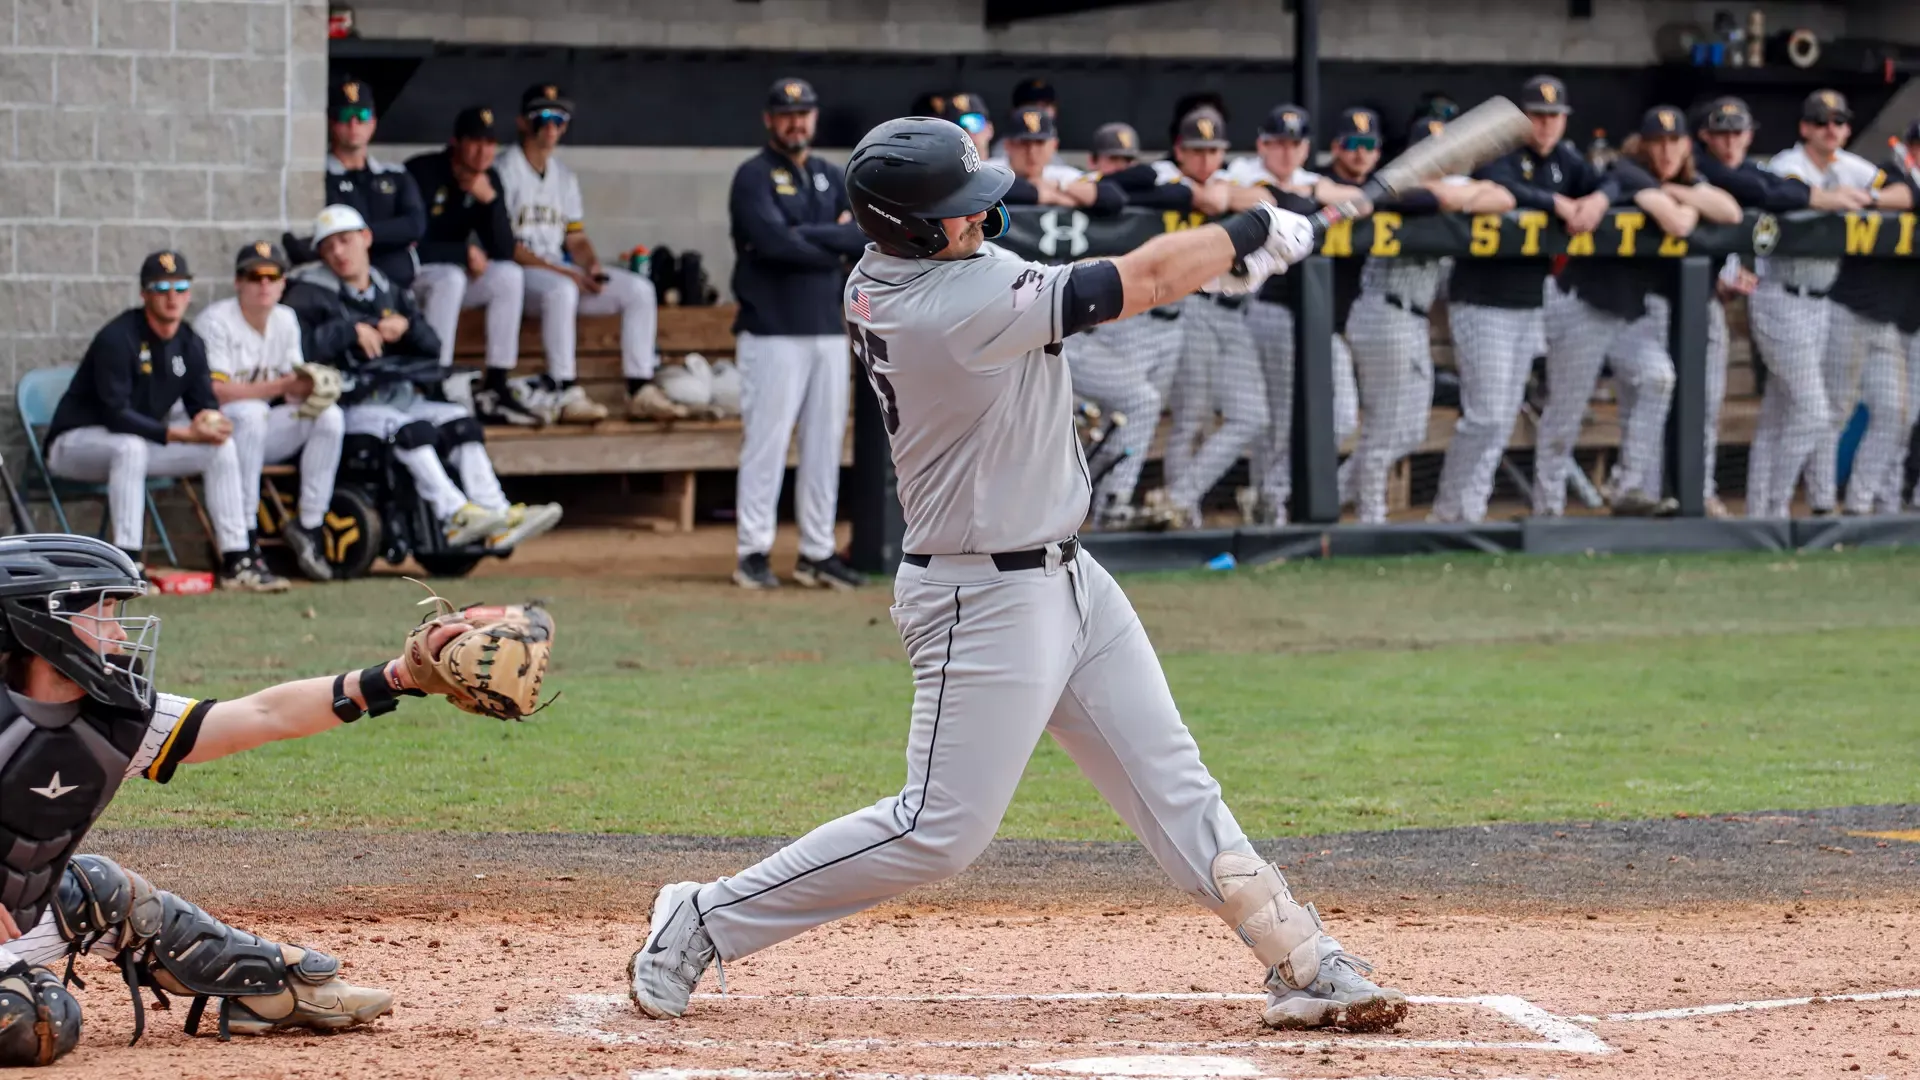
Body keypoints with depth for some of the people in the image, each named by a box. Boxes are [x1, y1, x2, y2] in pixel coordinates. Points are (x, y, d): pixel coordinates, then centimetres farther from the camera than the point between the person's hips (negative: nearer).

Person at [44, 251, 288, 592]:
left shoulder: (189, 344, 2)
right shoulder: (117, 339, -22)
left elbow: (204, 403, 2)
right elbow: (116, 415, -29)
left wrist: (212, 423, -24)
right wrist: (182, 434, -33)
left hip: (140, 441, 8)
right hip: (77, 441, -8)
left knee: (222, 446, -5)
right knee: (130, 446, -39)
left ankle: (236, 563, -4)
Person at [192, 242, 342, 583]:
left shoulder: (285, 320, 8)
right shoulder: (216, 321, -14)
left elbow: (296, 388, 7)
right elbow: (217, 390, -24)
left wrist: (310, 390, -19)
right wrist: (283, 385, -30)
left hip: (265, 432, 6)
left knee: (330, 416, -15)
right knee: (251, 412, -38)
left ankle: (308, 526, -11)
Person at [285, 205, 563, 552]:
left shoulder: (389, 293, 22)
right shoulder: (309, 295, 4)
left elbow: (431, 346, 15)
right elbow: (297, 348, -15)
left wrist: (407, 326, -6)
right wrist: (351, 330, -16)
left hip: (403, 397, 6)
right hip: (350, 404, -6)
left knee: (461, 422, -16)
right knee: (411, 430, -32)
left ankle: (496, 515, -26)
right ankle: (453, 514, -42)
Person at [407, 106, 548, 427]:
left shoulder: (488, 179, 3)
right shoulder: (422, 172, -18)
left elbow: (504, 251, -2)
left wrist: (490, 199, -16)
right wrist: (465, 253, -15)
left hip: (453, 273, 7)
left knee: (509, 275, -13)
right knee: (450, 277, -35)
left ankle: (497, 389, -14)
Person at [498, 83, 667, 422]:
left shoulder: (564, 176, 19)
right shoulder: (505, 171, -6)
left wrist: (592, 266, -6)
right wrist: (562, 273, -20)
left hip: (561, 269, 8)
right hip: (520, 269, -8)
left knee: (639, 289, -7)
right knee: (561, 290, -39)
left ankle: (641, 391, -13)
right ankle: (566, 393, -38)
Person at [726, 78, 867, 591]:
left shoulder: (832, 177, 16)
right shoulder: (754, 177, -3)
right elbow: (775, 242, -18)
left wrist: (808, 235, -11)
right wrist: (837, 247, -6)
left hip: (828, 330, 6)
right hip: (773, 332, -6)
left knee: (825, 443, 7)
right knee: (766, 442, -6)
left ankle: (817, 553, 13)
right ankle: (752, 553, -1)